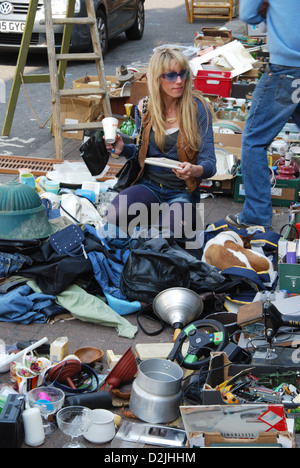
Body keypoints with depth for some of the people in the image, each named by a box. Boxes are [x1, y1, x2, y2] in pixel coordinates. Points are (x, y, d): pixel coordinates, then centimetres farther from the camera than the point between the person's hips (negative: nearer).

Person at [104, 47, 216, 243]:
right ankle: (153, 217, 4)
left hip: (183, 192, -3)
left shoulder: (198, 109, -9)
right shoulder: (144, 108, 2)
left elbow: (210, 164, -11)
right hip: (149, 186, 3)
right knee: (115, 216, -27)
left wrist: (194, 170, -34)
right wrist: (123, 149, -4)